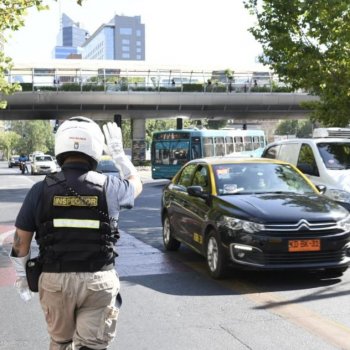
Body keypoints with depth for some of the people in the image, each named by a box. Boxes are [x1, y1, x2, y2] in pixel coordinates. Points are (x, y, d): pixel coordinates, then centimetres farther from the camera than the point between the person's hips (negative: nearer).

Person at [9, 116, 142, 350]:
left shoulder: (42, 189, -6)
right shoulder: (109, 187, -6)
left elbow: (21, 241, 1)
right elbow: (136, 183, 18)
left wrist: (21, 276, 15)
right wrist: (118, 152, 29)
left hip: (55, 280, 1)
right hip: (99, 281, -1)